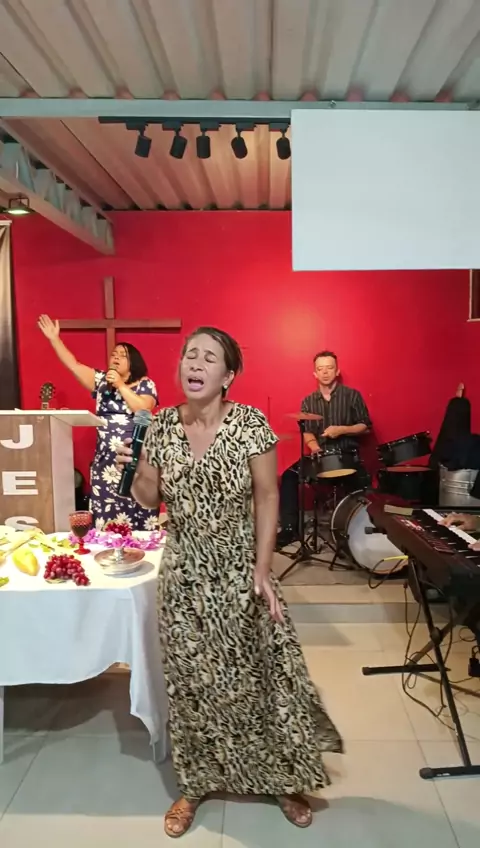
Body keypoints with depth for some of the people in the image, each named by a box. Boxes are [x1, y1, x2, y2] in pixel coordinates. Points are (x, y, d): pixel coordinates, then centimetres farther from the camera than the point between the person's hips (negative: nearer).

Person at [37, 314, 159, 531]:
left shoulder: (145, 384, 1)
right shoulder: (101, 380, 13)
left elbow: (143, 410, -15)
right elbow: (73, 365, 10)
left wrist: (121, 385, -13)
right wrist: (54, 338, 7)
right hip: (106, 460, 4)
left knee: (138, 512, -2)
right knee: (106, 516, 3)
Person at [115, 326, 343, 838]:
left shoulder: (250, 424, -12)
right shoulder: (161, 425, -2)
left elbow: (267, 498, -9)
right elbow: (149, 498, 4)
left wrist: (263, 568, -14)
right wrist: (131, 468, -15)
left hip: (239, 568, -2)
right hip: (184, 571, 3)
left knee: (260, 673, 9)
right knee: (193, 678, 14)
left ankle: (284, 781, 35)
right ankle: (196, 782, 37)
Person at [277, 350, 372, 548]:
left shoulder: (352, 395, 0)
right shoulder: (308, 401, 9)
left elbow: (365, 426, 1)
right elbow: (306, 431, 7)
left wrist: (341, 429, -16)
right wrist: (314, 445, -16)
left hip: (347, 454, -3)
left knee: (363, 481, -30)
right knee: (289, 476, -19)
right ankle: (290, 528, -9)